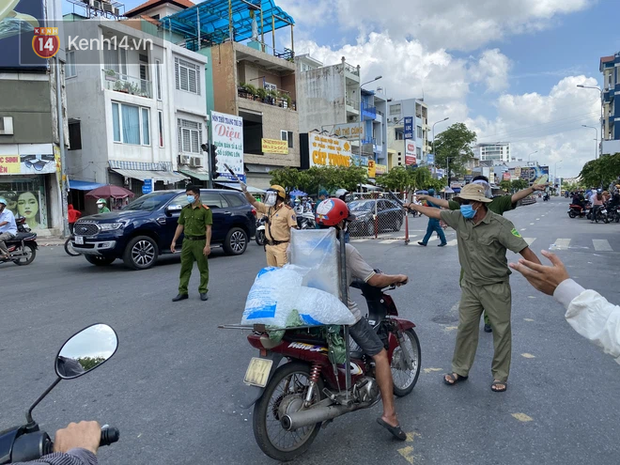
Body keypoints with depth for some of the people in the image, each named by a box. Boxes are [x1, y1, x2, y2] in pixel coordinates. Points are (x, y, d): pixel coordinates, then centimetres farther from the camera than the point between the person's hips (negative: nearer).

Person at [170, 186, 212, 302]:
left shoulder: (205, 210, -7)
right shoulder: (185, 209, 10)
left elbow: (208, 228, -10)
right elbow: (180, 226, 14)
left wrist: (207, 245, -17)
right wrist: (174, 241, 8)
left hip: (200, 242, -5)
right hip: (187, 241, 5)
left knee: (203, 268, 5)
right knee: (185, 268, 8)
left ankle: (203, 291, 16)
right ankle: (183, 292, 15)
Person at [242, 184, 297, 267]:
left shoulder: (288, 210, -9)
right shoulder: (268, 208, 13)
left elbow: (294, 229, -13)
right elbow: (254, 202, 18)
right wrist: (245, 192, 4)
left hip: (281, 247, -7)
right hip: (269, 246, 8)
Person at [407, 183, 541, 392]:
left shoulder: (500, 225, -20)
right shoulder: (459, 218, -5)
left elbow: (525, 250, -21)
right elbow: (436, 212, 10)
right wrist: (414, 206, 20)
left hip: (496, 287, -4)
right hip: (470, 286, 5)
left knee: (501, 331, 8)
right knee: (465, 328, 12)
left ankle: (500, 376, 23)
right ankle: (460, 370, 26)